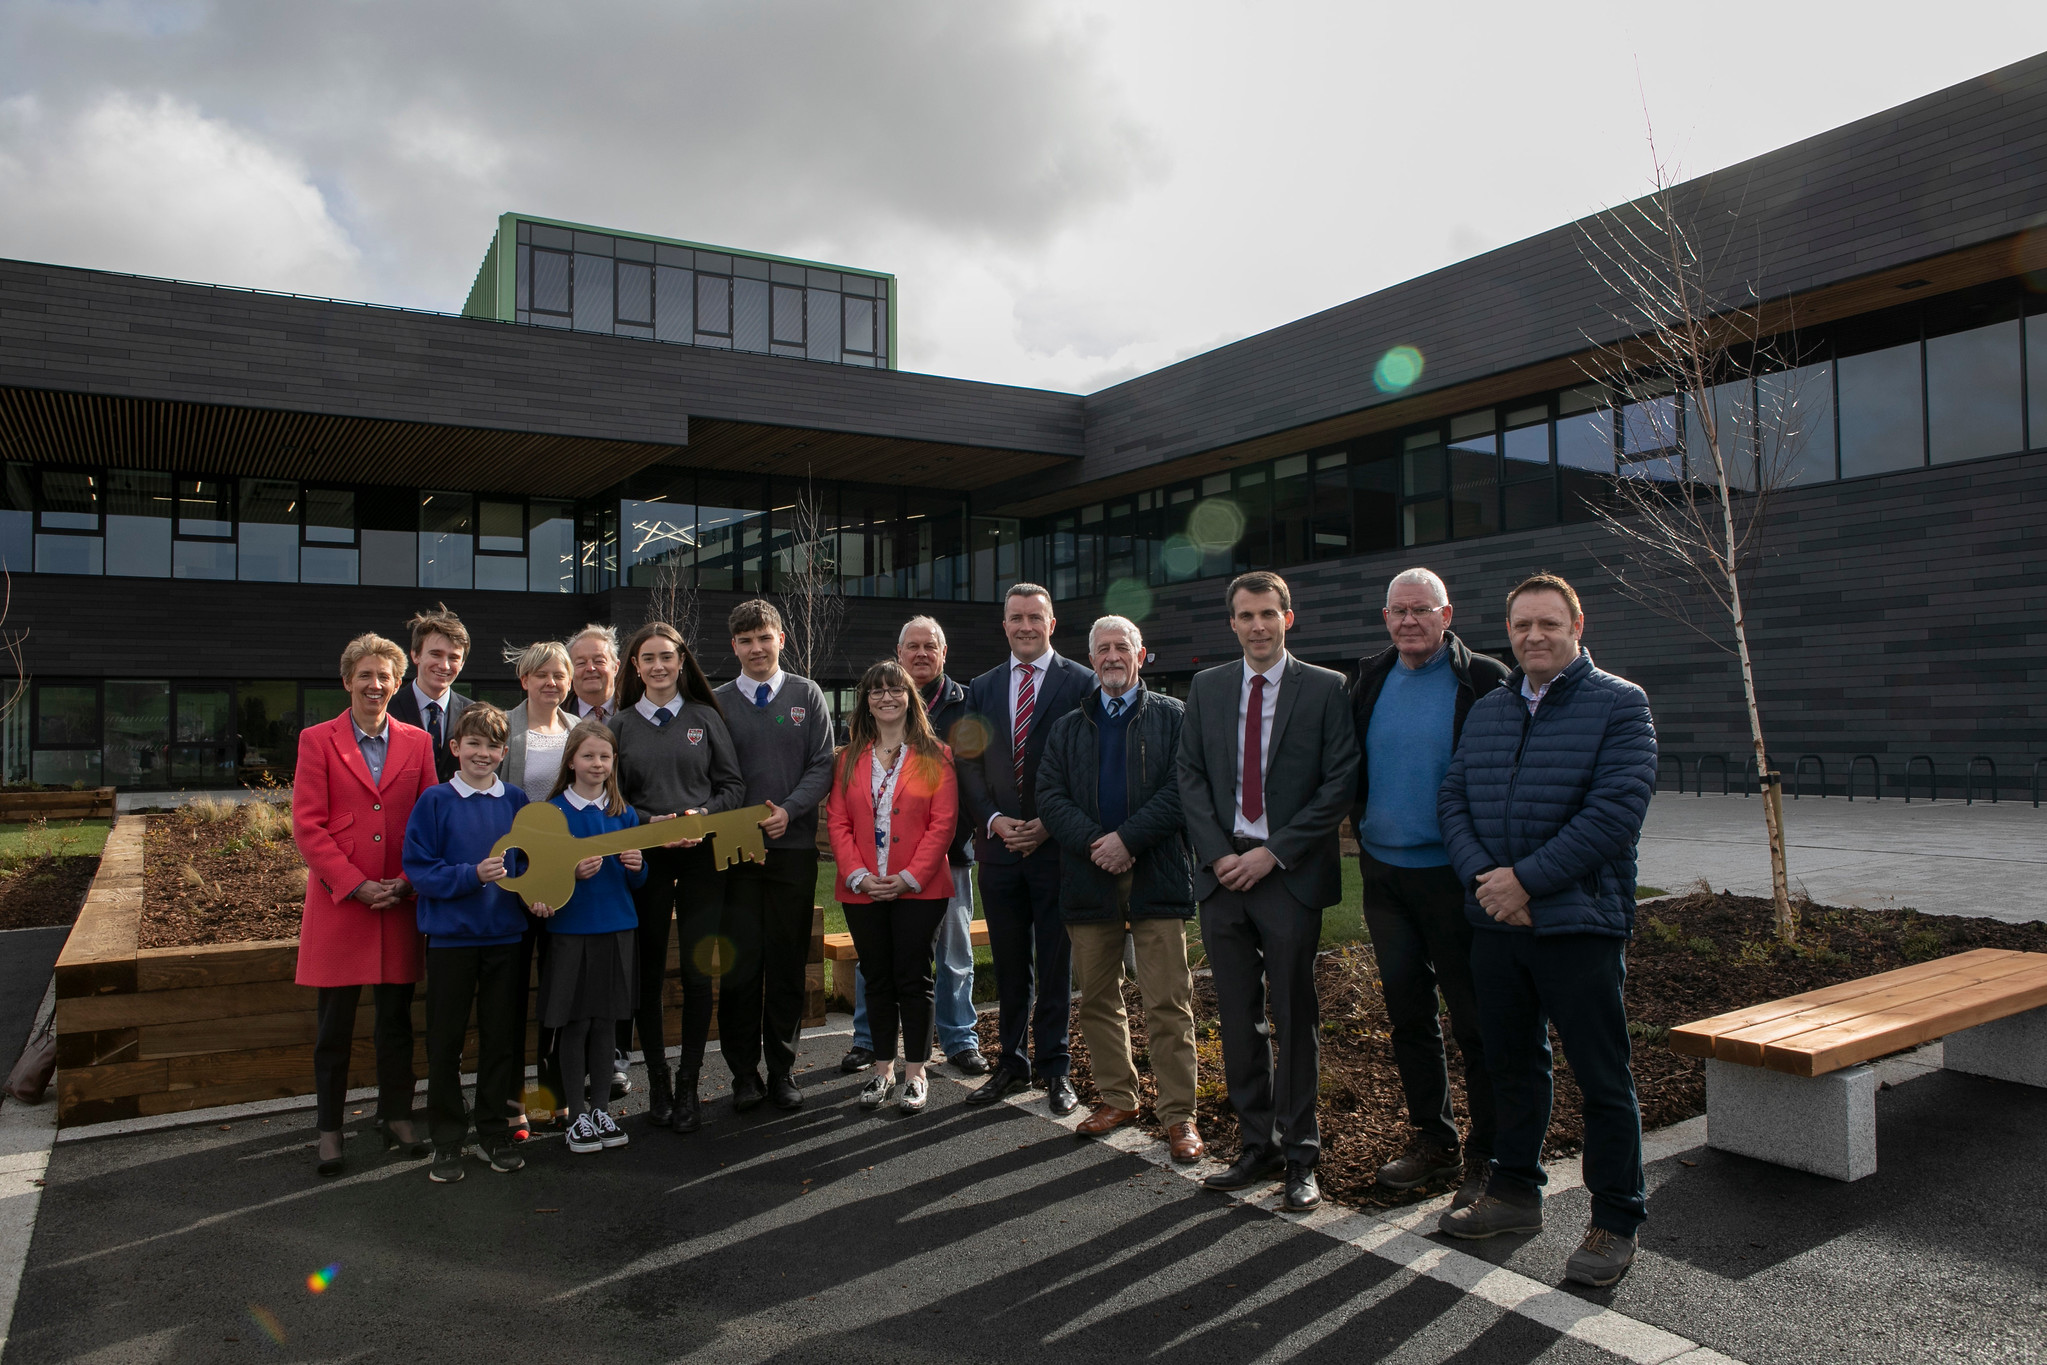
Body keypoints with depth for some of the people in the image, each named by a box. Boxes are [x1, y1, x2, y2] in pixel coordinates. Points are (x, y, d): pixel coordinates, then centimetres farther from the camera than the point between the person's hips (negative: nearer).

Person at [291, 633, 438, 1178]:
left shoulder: (417, 742, 8)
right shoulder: (317, 741, 2)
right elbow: (307, 825, -4)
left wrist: (408, 881, -7)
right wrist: (356, 885, -12)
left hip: (401, 902, 2)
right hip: (338, 901, -2)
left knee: (397, 1017, 10)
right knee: (334, 1024, 5)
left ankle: (396, 1116, 23)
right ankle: (329, 1127, 18)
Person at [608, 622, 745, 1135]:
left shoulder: (705, 718, 8)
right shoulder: (619, 725, 9)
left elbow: (733, 785, 6)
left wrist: (703, 816, -12)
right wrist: (650, 824, -11)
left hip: (702, 857, 0)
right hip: (645, 860, 1)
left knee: (697, 971, -2)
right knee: (649, 972, 4)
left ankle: (687, 1087, 9)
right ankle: (657, 1081, 18)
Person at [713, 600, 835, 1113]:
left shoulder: (806, 695, 7)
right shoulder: (718, 702, 7)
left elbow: (823, 764, 2)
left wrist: (789, 809, -12)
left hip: (793, 846, 1)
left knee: (789, 962, 5)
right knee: (741, 963, 0)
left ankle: (782, 1068, 17)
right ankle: (744, 1072, 12)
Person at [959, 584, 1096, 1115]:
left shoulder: (1081, 683, -1)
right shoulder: (982, 689, 11)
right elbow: (969, 765, 8)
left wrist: (1050, 824, -12)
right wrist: (993, 819, -7)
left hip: (1056, 845, -3)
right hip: (999, 845, 4)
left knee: (1055, 965, 5)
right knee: (1009, 966, 12)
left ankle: (1053, 1067, 16)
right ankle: (1012, 1062, 23)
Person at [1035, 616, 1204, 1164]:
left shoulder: (1173, 718, 6)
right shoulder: (1067, 728, 16)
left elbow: (1181, 790, -5)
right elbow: (1050, 795, 5)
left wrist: (1126, 839, -14)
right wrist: (1095, 844, -11)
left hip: (1156, 876, -3)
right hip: (1087, 875, 4)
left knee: (1168, 1003, -4)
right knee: (1097, 999, 10)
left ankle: (1178, 1115, 4)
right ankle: (1117, 1098, 24)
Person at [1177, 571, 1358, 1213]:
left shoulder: (1326, 689, -1)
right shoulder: (1206, 688, 10)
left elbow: (1338, 784, -6)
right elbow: (1191, 776, 8)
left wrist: (1271, 853, -12)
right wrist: (1218, 853, -6)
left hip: (1290, 873, -3)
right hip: (1222, 869, 3)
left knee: (1294, 1017, 4)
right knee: (1238, 1019, 9)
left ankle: (1300, 1154, 17)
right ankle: (1258, 1146, 21)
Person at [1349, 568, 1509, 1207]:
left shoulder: (1483, 679, -7)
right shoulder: (1370, 678, 9)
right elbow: (1349, 764, 18)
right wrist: (1363, 825, 10)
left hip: (1451, 874, -5)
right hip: (1383, 872, 6)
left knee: (1475, 1022, 2)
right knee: (1408, 1015, 14)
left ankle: (1486, 1158, 16)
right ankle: (1433, 1142, 28)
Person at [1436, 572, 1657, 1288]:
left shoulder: (1619, 704, -5)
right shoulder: (1486, 711, 13)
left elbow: (1616, 810, -16)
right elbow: (1452, 800, 8)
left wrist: (1527, 878, -18)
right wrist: (1484, 876, -9)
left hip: (1579, 924, -5)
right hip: (1496, 922, 6)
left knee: (1602, 1078, 4)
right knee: (1511, 1063, 17)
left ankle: (1615, 1224, 18)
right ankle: (1514, 1190, 33)